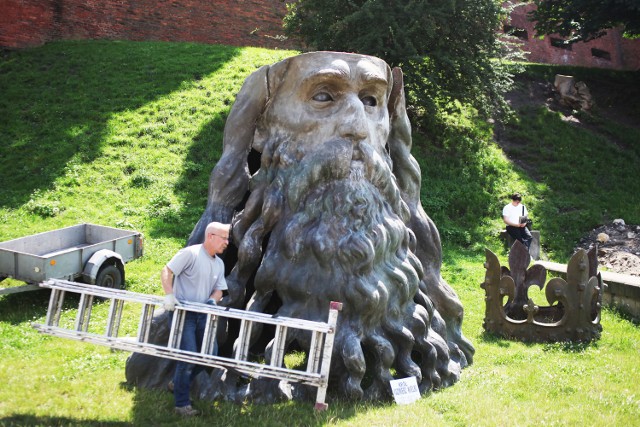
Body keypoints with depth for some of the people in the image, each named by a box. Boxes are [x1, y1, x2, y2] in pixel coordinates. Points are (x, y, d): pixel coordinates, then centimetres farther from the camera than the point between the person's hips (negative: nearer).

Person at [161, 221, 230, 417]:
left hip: (202, 314, 8)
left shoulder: (219, 264, 12)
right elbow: (167, 271, -15)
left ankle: (178, 384, 32)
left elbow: (219, 289, 13)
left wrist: (213, 300, -10)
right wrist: (169, 296, -26)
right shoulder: (190, 253, -12)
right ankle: (182, 404, 0)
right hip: (183, 312, -8)